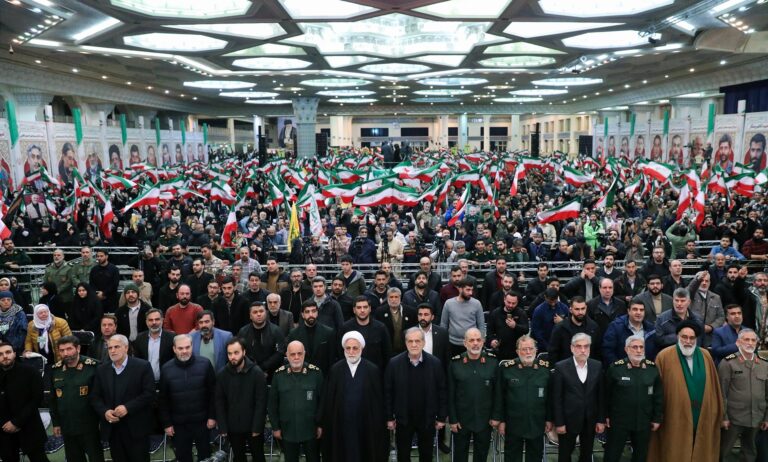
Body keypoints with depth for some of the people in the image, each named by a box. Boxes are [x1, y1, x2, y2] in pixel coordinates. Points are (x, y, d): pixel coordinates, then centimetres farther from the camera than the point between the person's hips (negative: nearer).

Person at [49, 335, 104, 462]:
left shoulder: (93, 366, -13)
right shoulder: (55, 370, 3)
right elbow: (53, 399, 10)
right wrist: (55, 423, 10)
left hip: (89, 426, -5)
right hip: (67, 427, 5)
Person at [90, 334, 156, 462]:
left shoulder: (142, 366, -7)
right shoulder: (101, 370, 8)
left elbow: (149, 394, -11)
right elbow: (95, 397, 9)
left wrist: (128, 408, -20)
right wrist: (105, 411, -10)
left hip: (136, 427, -4)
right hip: (112, 428, 4)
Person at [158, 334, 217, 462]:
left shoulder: (205, 364, -10)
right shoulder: (166, 369, -6)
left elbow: (213, 393, -5)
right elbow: (163, 399, 1)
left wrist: (212, 416, -6)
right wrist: (167, 423, 0)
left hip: (201, 421, -1)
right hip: (178, 423, 1)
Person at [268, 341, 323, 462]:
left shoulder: (315, 373, -9)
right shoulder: (279, 375, -5)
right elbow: (272, 404, 2)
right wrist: (275, 427, 3)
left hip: (311, 430, -1)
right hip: (288, 431, 1)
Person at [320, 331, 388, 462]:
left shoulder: (373, 370, -5)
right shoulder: (335, 370, -1)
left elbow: (379, 400, -2)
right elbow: (327, 399, 2)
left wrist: (379, 424, -2)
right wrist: (324, 424, 1)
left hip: (366, 425, -1)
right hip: (341, 424, 1)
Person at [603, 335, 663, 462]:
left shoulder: (652, 368, -3)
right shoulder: (615, 367, -11)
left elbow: (658, 395, 4)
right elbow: (606, 394, -4)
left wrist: (657, 418, 5)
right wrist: (606, 416, -1)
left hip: (644, 422, 3)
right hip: (619, 421, -3)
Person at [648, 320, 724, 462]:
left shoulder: (705, 356, 5)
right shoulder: (664, 356, -9)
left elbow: (713, 386, 10)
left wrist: (716, 412, 9)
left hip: (703, 420, 4)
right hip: (675, 420, -4)